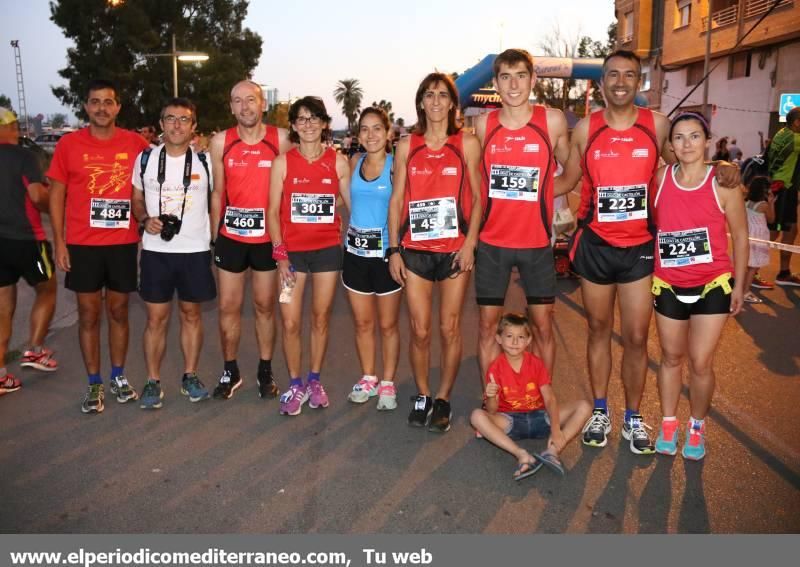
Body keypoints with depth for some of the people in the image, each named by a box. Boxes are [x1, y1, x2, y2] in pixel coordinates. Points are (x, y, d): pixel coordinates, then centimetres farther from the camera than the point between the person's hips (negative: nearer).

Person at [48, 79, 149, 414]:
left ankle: (119, 377, 26)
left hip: (124, 243, 1)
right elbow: (56, 195, 3)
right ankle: (94, 384, 19)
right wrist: (59, 242, -4)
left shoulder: (136, 144, 0)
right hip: (82, 244, 0)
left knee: (118, 312, 12)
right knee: (89, 315, 7)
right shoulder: (69, 144, -1)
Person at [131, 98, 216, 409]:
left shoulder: (204, 161, 0)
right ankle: (153, 381, 16)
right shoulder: (145, 159, 3)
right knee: (156, 318, 4)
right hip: (155, 250, 1)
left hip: (196, 250, 0)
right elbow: (137, 200, 12)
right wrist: (145, 220, -8)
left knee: (191, 313, 10)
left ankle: (190, 376, 23)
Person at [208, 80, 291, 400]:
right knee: (228, 306, 8)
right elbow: (217, 193, 6)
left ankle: (265, 371, 25)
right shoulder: (221, 141, 0)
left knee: (265, 306, 11)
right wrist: (214, 236, 6)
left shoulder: (281, 139, -4)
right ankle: (230, 371, 25)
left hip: (268, 236, -1)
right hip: (230, 236, 1)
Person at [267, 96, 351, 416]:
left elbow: (353, 205, 6)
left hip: (328, 249, 1)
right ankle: (295, 385, 16)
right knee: (290, 323, -1)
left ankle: (314, 381, 26)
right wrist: (280, 254, -8)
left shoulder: (338, 162, 2)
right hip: (292, 251, -1)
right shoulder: (283, 162, -1)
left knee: (321, 319, 10)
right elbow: (273, 211, -1)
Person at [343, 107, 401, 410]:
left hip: (386, 253, -4)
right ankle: (368, 378, 28)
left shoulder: (396, 165, -7)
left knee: (388, 324, 8)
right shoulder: (354, 163, 6)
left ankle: (388, 383, 22)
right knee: (362, 322, 13)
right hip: (355, 253, 4)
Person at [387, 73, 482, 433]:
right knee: (419, 331, 3)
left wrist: (469, 243, -9)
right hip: (415, 250, 1)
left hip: (455, 249, -1)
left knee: (449, 329, 5)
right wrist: (393, 249, 1)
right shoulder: (407, 146, 8)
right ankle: (421, 396, 22)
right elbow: (396, 200, 8)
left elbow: (477, 198, 2)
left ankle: (443, 400, 21)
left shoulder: (467, 143, 3)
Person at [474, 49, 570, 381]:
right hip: (492, 241, 1)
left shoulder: (552, 121, -5)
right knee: (488, 325, 7)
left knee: (543, 325, 7)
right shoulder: (483, 124, 0)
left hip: (536, 241, -1)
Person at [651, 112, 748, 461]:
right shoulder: (659, 179, -3)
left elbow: (740, 236, -1)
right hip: (668, 285, 2)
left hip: (713, 284, -2)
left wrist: (739, 285, 0)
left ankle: (697, 428, 22)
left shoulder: (723, 184, -8)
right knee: (671, 357, 13)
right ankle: (668, 424, 29)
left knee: (700, 362, 0)